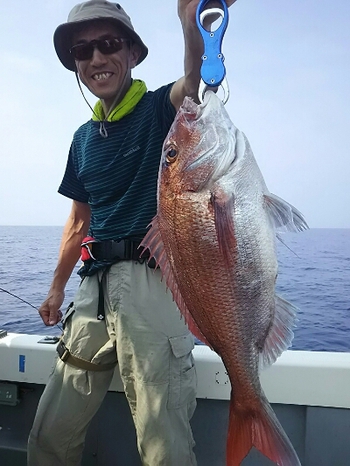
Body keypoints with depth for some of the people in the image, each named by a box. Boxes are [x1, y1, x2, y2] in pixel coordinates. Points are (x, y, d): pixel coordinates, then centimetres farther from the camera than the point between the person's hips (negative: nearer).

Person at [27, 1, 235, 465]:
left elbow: (193, 81, -23)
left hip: (153, 284, -5)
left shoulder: (161, 109, 2)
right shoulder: (84, 137, 17)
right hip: (95, 288, 6)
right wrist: (57, 288, 20)